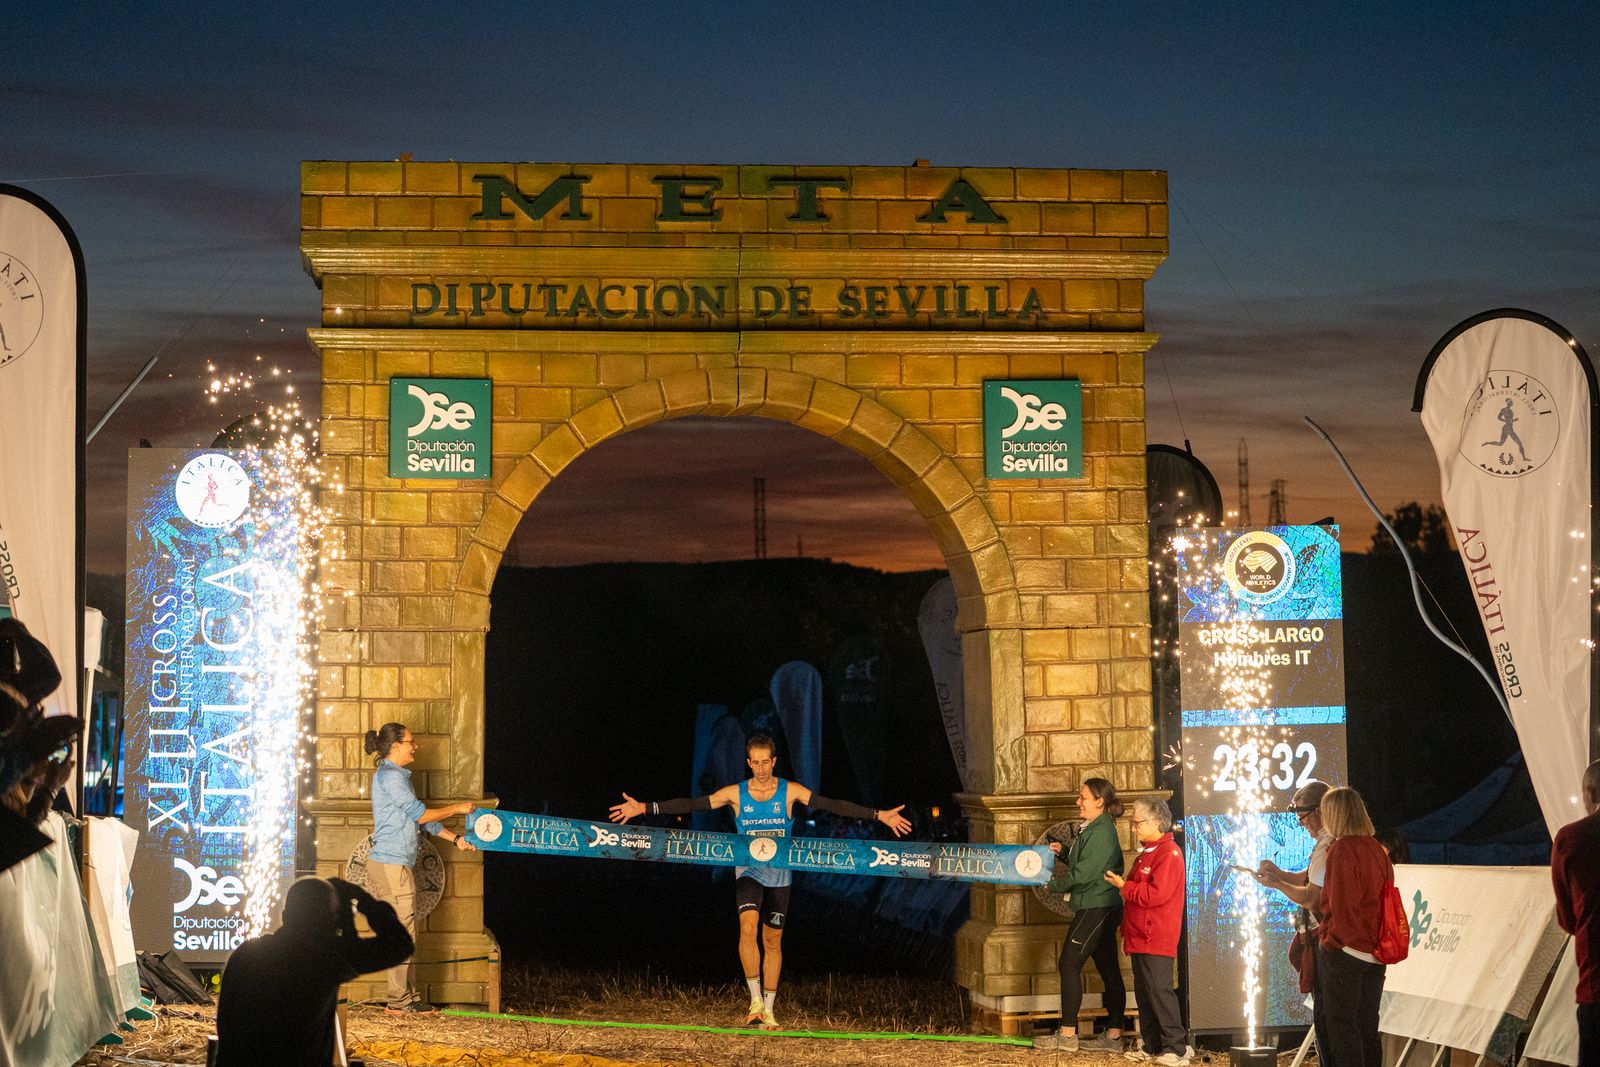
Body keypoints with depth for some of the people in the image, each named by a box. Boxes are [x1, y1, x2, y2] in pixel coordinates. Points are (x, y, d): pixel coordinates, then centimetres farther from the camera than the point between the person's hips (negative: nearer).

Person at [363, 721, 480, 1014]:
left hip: (396, 865, 10)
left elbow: (419, 817, 23)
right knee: (403, 934, -6)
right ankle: (400, 1001, -2)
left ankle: (408, 997, 14)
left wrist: (455, 838, 20)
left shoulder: (397, 776, 19)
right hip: (391, 865, -10)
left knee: (404, 934, 11)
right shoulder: (390, 776, -13)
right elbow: (420, 814, -14)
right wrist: (458, 808, -2)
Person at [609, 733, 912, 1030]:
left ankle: (768, 1011, 15)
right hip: (748, 870, -1)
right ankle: (755, 999, -17)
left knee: (773, 941, 6)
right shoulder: (735, 794, -2)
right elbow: (692, 804, -5)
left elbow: (832, 805, -6)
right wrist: (644, 808, -12)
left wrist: (879, 815, -13)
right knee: (748, 927, -24)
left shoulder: (790, 792, -2)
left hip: (779, 874, 1)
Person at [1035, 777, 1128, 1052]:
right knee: (1108, 970, 10)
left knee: (1069, 964, -9)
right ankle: (1113, 1035, 12)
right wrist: (1063, 852, 8)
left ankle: (1067, 1034, -8)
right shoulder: (1094, 829, 16)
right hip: (1102, 908, 11)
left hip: (1096, 907, -11)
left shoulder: (1101, 832, -16)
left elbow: (1085, 873, -21)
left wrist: (1056, 886, -8)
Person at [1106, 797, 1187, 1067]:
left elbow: (1156, 894, -22)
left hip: (1157, 940, -10)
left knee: (1159, 992, -10)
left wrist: (1124, 886, -12)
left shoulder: (1168, 853, -13)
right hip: (1140, 939, 10)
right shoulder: (1146, 854, 19)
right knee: (1144, 993, 11)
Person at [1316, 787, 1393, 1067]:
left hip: (1343, 952, -7)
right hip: (1374, 954, 7)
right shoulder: (1377, 850, 9)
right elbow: (1385, 901, 13)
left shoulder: (1341, 849, -13)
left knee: (1341, 1026, -2)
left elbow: (1338, 904, -16)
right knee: (1368, 1028, 11)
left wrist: (1328, 936, -4)